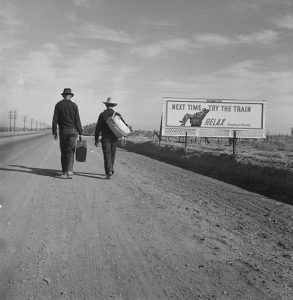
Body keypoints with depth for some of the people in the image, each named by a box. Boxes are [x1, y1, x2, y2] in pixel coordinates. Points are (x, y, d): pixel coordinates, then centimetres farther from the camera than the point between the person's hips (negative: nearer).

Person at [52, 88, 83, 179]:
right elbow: (77, 120, -4)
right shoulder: (74, 105, -2)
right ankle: (69, 171, -17)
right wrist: (80, 132, 3)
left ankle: (64, 171, 19)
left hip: (62, 130, 1)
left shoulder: (58, 105, 1)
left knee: (63, 151, 12)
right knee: (70, 151, -2)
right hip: (72, 130, -1)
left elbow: (55, 119, -2)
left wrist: (54, 132, 3)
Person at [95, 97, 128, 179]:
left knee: (107, 155, -3)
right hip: (114, 138, 3)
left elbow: (98, 128, -4)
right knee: (112, 155, 17)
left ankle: (109, 173, -14)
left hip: (105, 138, -2)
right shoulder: (117, 115, 3)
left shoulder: (102, 114, -3)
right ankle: (110, 169, 26)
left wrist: (96, 139, 0)